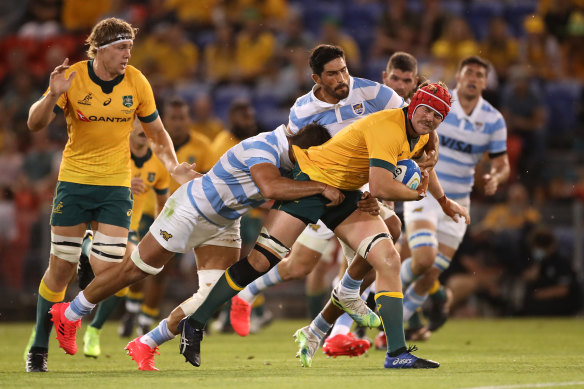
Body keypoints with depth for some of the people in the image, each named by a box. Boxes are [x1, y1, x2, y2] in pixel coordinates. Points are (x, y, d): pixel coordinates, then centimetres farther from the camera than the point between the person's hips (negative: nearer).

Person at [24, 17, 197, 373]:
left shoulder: (136, 82, -3)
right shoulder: (73, 78, -9)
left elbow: (157, 133, 8)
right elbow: (35, 124, -13)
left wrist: (174, 166, -8)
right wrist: (53, 96, -31)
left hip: (116, 184, 1)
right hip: (74, 180, -1)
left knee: (108, 270, -10)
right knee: (61, 269, 2)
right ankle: (39, 348, 16)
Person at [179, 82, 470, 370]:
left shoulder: (421, 134, 4)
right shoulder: (388, 128, -26)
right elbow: (380, 188, -33)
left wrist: (444, 201, 40)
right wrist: (416, 195, -15)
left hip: (345, 194, 8)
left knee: (388, 260, -10)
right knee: (260, 261, -13)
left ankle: (397, 353, -8)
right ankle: (193, 324, -2)